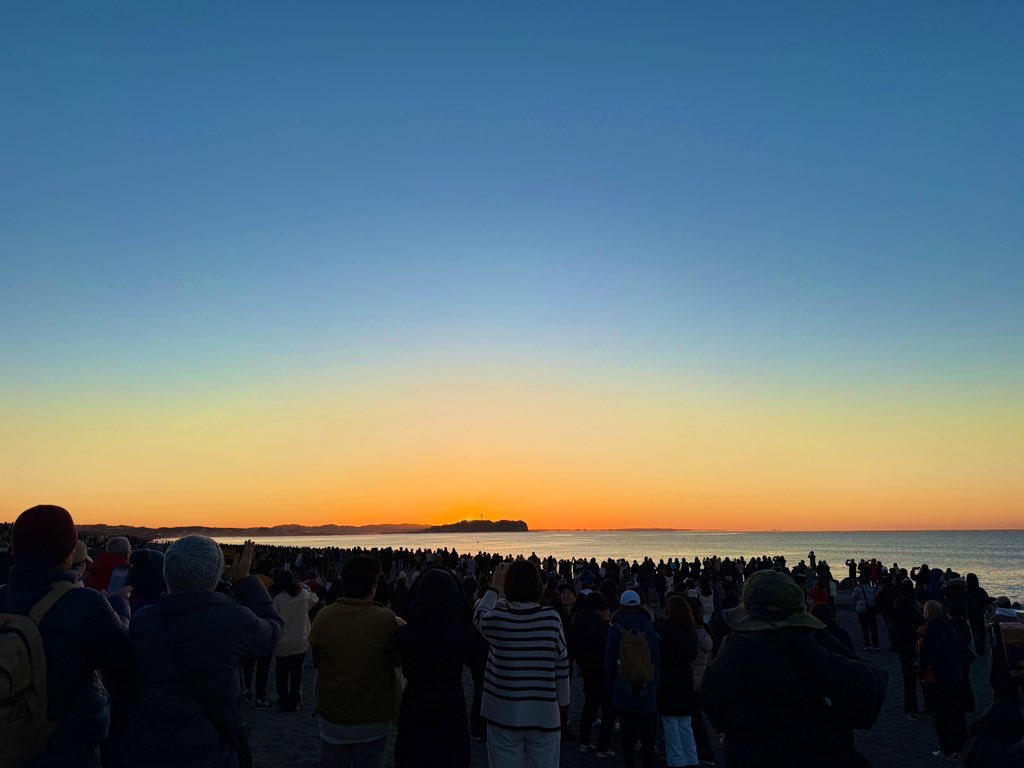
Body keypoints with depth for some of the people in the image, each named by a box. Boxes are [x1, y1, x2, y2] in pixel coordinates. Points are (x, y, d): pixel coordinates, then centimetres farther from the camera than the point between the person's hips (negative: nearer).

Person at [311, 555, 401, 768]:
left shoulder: (323, 617, -14)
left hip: (332, 718, 2)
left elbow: (315, 662, 2)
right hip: (372, 722, -2)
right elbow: (398, 661, -4)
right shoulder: (386, 620, -20)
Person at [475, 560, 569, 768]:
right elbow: (562, 663, -2)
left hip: (504, 717, 0)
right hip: (545, 716, 1)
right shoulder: (552, 618, -10)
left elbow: (479, 615, 13)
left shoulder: (497, 618, -11)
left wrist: (493, 588, 23)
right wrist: (562, 703, 10)